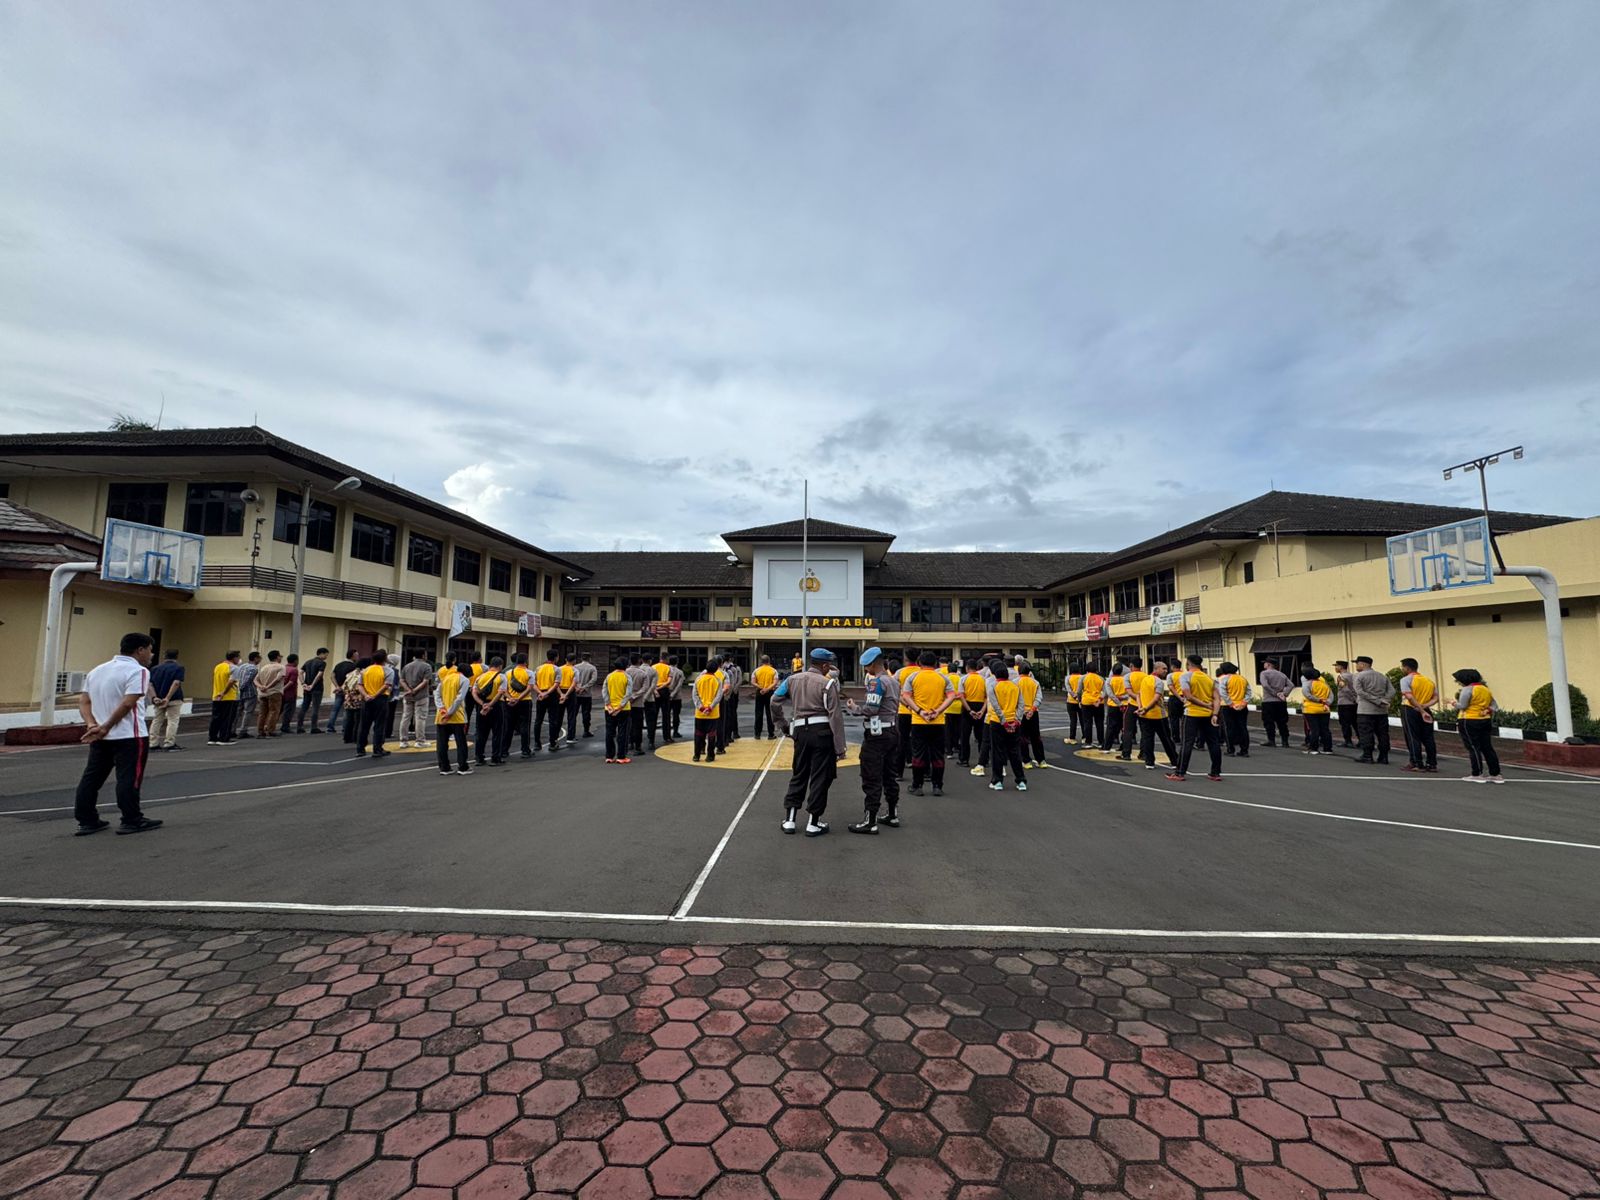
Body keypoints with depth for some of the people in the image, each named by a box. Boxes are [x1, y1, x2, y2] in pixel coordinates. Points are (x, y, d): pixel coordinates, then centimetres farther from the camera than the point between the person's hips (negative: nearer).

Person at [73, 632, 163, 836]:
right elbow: (127, 704, -22)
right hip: (130, 736, -8)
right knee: (129, 779, -2)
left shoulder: (97, 670, 14)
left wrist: (92, 725, -1)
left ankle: (87, 821, 17)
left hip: (100, 738, 8)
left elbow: (83, 701, 10)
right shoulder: (137, 671, -13)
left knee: (91, 778, 13)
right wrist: (106, 727, -12)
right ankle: (132, 821, 4)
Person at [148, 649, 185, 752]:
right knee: (172, 721, 0)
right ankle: (169, 744, -3)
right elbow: (176, 683, -18)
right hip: (174, 699, -5)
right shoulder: (178, 667, -4)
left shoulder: (156, 668, 11)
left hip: (158, 699, 5)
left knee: (156, 721, 13)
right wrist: (168, 698, -19)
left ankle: (153, 744, 14)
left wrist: (154, 697, -8)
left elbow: (150, 684, 0)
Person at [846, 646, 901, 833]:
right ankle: (893, 815, 26)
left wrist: (854, 709, -5)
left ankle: (870, 821, 0)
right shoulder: (893, 681, 13)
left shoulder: (876, 681, -15)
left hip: (877, 734, -9)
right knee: (888, 774, 18)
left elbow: (871, 709, -20)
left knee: (872, 779, -4)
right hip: (892, 730, 9)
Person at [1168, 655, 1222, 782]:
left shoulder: (1185, 676, -5)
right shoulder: (1209, 678, 10)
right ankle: (1216, 773, 17)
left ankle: (1180, 773, -2)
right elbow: (1217, 698, 0)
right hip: (1208, 715, 4)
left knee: (1187, 743, -3)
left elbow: (1189, 696, -16)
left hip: (1192, 714, -4)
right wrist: (1215, 714, -8)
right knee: (1213, 743, 12)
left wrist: (1206, 705, -8)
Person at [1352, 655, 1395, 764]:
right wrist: (1384, 701, -4)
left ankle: (1367, 756, -2)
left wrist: (1378, 701, -13)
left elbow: (1360, 692, -15)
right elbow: (1392, 691, 5)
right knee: (1382, 734, 8)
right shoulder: (1383, 676, 14)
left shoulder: (1359, 676, -4)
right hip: (1382, 711, 6)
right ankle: (1383, 757, 11)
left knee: (1366, 733, -2)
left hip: (1365, 710, -6)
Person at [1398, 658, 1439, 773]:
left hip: (1410, 710, -6)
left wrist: (1421, 711, -17)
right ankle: (1432, 764, 14)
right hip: (1427, 711, 6)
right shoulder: (1429, 680, 14)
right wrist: (1424, 706, -7)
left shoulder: (1406, 679, -7)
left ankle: (1416, 764, 0)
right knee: (1428, 738, 10)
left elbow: (1409, 697, -19)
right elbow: (1436, 698, 6)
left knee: (1413, 738, -1)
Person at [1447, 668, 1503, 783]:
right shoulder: (1486, 689, 15)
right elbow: (1494, 707, 15)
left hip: (1469, 722, -7)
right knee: (1487, 748, 11)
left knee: (1473, 748, -3)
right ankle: (1495, 774, 13)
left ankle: (1477, 774, 0)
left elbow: (1462, 706, -13)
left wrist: (1453, 703, 4)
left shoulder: (1467, 689, -10)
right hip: (1486, 721, 7)